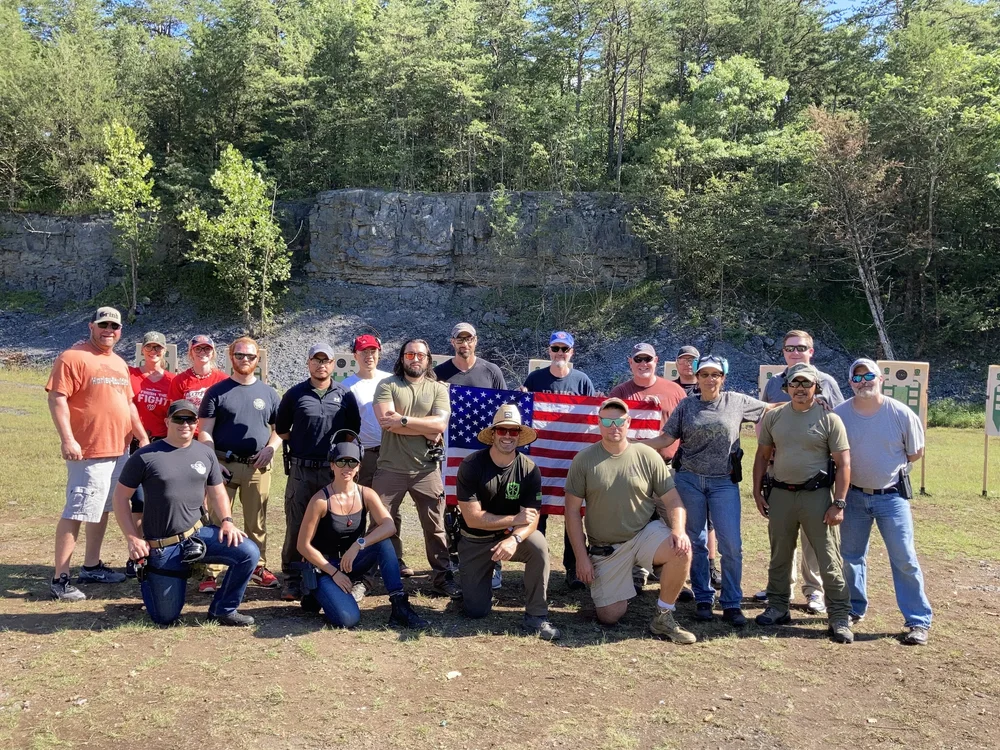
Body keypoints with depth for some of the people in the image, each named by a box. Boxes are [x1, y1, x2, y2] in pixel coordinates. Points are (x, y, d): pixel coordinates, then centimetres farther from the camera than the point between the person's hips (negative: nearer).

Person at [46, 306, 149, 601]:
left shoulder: (120, 363, 16)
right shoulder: (73, 357, -9)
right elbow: (57, 399, -15)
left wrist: (142, 436, 18)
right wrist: (67, 439, -23)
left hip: (120, 450, 9)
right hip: (88, 452, -8)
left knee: (102, 509, 15)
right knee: (76, 513, -6)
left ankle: (91, 566, 26)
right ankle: (60, 579, 0)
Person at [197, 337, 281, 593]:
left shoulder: (268, 393, 12)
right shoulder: (217, 391, 5)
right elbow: (204, 431, 1)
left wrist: (270, 448, -4)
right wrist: (214, 462, -10)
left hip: (258, 467, 2)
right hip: (224, 465, -2)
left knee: (257, 522, 7)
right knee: (217, 520, -2)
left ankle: (258, 567, 18)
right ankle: (211, 573, 4)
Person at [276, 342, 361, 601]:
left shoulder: (345, 396, 7)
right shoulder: (295, 394, 5)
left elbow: (353, 430, 13)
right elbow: (281, 429, 14)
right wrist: (299, 445, 7)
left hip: (334, 471, 1)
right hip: (301, 471, -1)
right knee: (296, 527, 2)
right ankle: (291, 580, 11)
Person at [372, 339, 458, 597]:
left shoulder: (438, 389, 6)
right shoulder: (387, 386, 2)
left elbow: (440, 424, -9)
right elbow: (386, 420, -14)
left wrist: (404, 420, -13)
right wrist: (426, 429, -11)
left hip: (426, 469, 1)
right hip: (390, 468, 0)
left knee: (435, 526, 4)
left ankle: (442, 578, 13)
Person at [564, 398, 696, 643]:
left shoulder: (647, 456, -5)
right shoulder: (584, 460, -7)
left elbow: (672, 500, -3)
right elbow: (572, 510, -4)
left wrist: (678, 530, -23)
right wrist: (581, 557, -8)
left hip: (645, 534, 0)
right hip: (604, 548, 0)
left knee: (682, 550, -30)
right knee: (609, 617, -3)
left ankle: (663, 618, -8)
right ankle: (605, 586, 33)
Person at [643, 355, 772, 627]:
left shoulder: (737, 402, 4)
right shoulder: (686, 406, 5)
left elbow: (770, 410, 14)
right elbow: (666, 438, 2)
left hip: (724, 482, -1)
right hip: (689, 480, 1)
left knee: (731, 544, -4)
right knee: (696, 542, 8)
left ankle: (732, 603, 8)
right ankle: (703, 599, 20)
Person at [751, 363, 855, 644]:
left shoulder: (829, 419, -4)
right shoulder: (773, 417, 6)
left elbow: (843, 464, -4)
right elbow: (762, 456, 12)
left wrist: (838, 503, -10)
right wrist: (757, 492, 6)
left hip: (817, 495, -3)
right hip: (780, 494, 4)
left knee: (830, 560, -2)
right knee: (779, 556, 13)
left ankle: (840, 618, 7)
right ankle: (777, 608, 26)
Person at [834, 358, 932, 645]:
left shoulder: (901, 414, -12)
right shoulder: (839, 414, -8)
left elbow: (915, 453, 1)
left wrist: (888, 467, 1)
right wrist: (859, 467, -1)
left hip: (892, 495, -2)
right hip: (854, 495, 2)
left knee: (904, 559, -1)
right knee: (851, 556, 13)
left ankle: (918, 621, 9)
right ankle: (855, 608, 31)